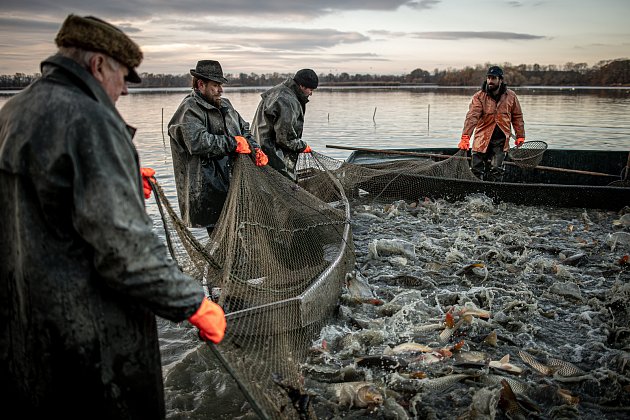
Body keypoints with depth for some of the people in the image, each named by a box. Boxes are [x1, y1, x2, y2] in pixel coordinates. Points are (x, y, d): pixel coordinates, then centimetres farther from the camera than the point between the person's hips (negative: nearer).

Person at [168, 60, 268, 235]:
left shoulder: (224, 105, 20)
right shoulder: (189, 109, -8)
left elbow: (244, 129, 26)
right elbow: (197, 142, -23)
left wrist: (255, 149, 4)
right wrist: (233, 143, -14)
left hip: (234, 180, 8)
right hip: (209, 189, -8)